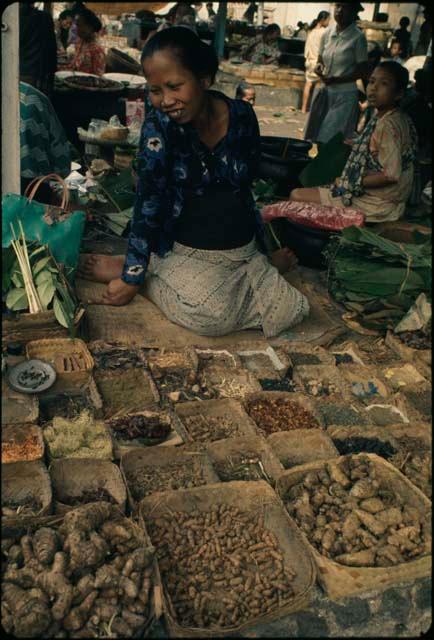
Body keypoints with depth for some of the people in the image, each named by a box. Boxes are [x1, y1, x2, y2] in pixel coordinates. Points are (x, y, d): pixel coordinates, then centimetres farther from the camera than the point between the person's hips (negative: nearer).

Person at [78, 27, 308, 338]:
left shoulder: (242, 115, -4)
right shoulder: (159, 127, -14)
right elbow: (148, 205, -16)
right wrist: (132, 276, -17)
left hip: (245, 250, 4)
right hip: (188, 254, -4)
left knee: (291, 310, -10)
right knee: (213, 316, -31)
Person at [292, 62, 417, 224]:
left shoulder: (388, 125, -25)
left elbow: (391, 175, -28)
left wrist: (354, 183, -18)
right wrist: (360, 144, 15)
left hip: (374, 205, -10)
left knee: (297, 195, -11)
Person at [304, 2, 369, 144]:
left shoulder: (358, 37, -10)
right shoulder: (327, 33, 4)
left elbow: (362, 71, -8)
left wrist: (336, 80, -18)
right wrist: (319, 67, -9)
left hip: (345, 96, -5)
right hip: (323, 92, 5)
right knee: (314, 136, 7)